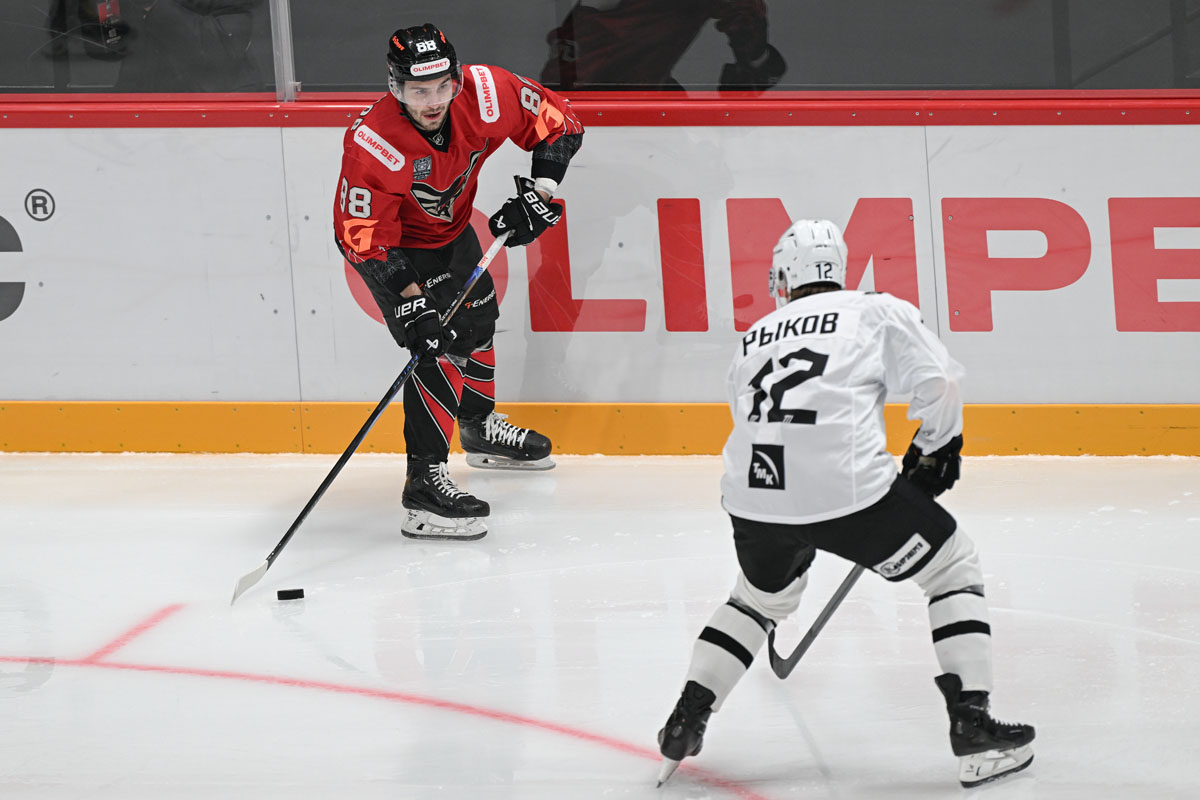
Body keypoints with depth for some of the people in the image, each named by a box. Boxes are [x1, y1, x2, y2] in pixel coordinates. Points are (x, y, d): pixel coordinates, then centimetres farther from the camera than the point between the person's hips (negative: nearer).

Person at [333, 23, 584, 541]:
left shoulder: (486, 94, -27)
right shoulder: (373, 143, -38)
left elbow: (557, 123, -12)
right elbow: (363, 235, -32)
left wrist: (538, 189, -21)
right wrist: (409, 299, -37)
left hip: (451, 230, 7)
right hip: (390, 244, -7)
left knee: (478, 321, 25)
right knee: (440, 347, -19)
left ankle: (480, 428, 52)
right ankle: (424, 483, -21)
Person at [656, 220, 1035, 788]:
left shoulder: (755, 338, 27)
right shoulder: (878, 311, 13)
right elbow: (937, 383, 2)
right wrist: (934, 452, 20)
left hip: (753, 495, 5)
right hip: (845, 482, -5)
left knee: (761, 597, 34)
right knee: (954, 570, 13)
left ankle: (685, 720, 27)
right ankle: (972, 728, 1)